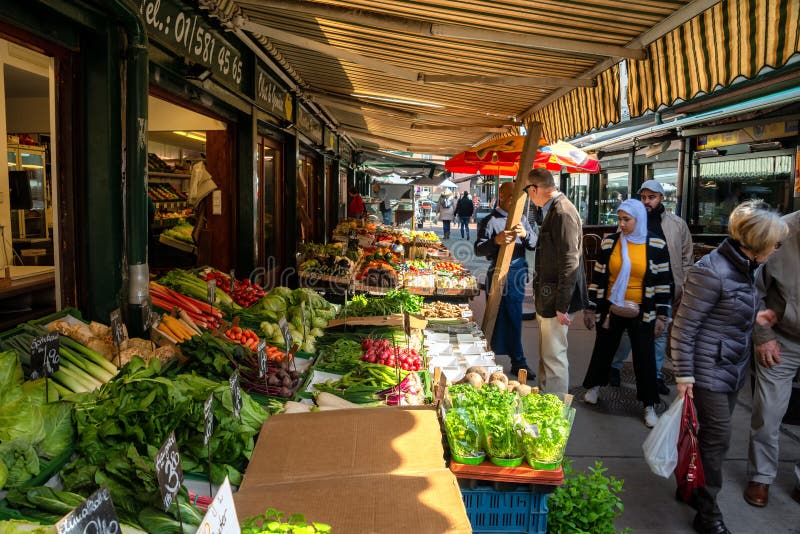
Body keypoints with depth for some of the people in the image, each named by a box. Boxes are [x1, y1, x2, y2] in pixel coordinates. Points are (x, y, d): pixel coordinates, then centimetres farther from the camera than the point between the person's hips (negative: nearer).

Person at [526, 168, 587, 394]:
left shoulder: (562, 213, -18)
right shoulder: (553, 210, 13)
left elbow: (570, 263, -22)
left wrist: (562, 305, -21)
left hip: (557, 300, -10)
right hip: (547, 298, 10)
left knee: (554, 356, -3)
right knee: (547, 355, 19)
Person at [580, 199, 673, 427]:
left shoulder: (656, 245, -6)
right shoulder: (609, 242, -2)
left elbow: (663, 282, -2)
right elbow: (598, 278, 3)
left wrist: (661, 316, -4)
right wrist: (590, 308, 4)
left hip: (641, 314, -2)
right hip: (610, 310, 2)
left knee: (645, 358, 5)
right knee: (602, 350, 15)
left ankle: (649, 406, 19)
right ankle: (595, 386, 39)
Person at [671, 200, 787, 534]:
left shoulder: (744, 268, 4)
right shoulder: (711, 272, -21)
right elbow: (682, 328, -19)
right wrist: (684, 375, -18)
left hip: (734, 369, 8)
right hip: (709, 370, -8)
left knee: (713, 434, 16)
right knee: (718, 438, 0)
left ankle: (692, 487, 34)